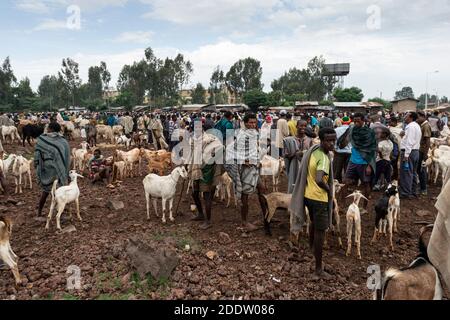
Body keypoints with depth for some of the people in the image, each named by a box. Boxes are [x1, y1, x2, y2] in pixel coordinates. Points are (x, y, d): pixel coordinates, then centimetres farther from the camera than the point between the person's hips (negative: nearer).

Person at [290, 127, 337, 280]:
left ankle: (311, 247, 56)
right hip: (319, 198, -9)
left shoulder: (314, 150, 3)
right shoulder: (324, 158, -24)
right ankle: (318, 270, 10)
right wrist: (329, 190, -20)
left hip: (308, 195, 9)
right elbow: (319, 180, -39)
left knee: (314, 223, 30)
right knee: (320, 231, 1)